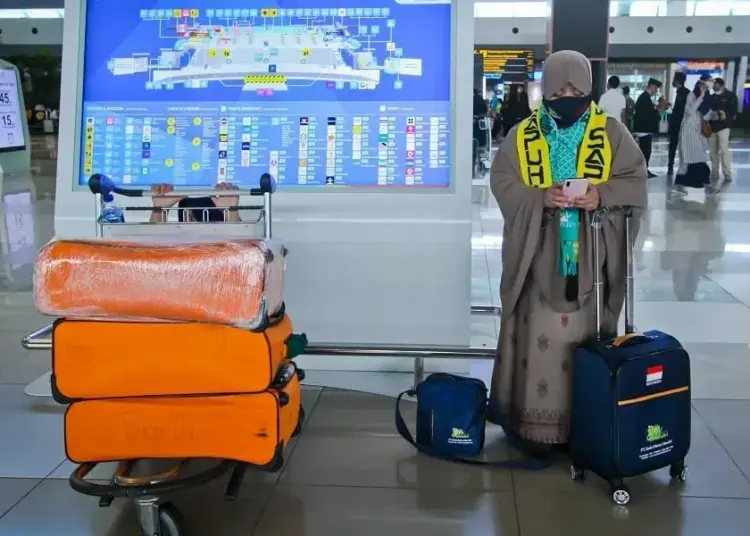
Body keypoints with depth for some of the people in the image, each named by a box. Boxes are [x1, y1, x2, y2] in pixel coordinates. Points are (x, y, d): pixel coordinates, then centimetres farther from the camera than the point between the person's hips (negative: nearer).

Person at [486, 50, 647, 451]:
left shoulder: (611, 132, 3)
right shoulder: (523, 135, 3)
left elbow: (635, 179, 3)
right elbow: (502, 181, 0)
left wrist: (602, 195, -17)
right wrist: (541, 197, -17)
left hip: (591, 257, 0)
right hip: (539, 256, 0)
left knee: (586, 338, 5)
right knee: (539, 337, 0)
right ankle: (534, 422, 10)